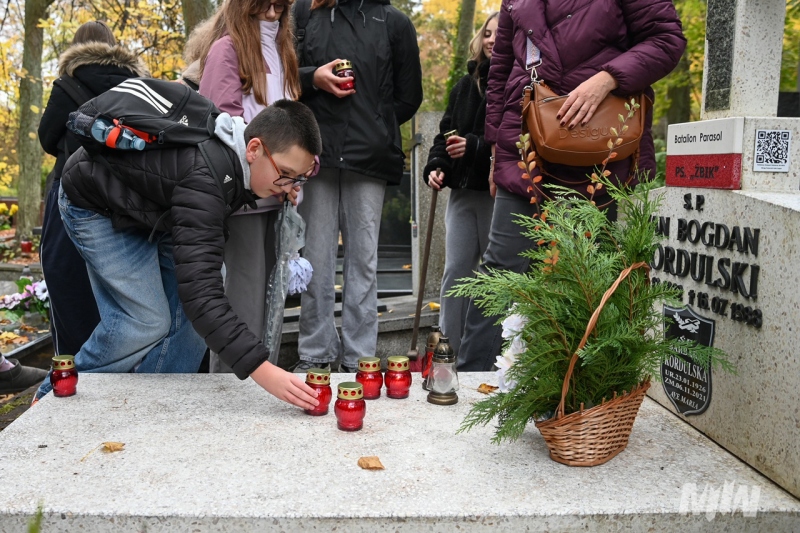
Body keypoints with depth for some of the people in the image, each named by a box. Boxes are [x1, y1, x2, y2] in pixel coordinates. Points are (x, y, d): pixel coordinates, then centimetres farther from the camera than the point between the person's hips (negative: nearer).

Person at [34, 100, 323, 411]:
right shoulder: (203, 178, -42)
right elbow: (199, 292, -49)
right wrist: (262, 371, -54)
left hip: (153, 210, 8)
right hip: (95, 207, -8)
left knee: (187, 310, -5)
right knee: (146, 321, -13)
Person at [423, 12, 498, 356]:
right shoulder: (466, 85, 16)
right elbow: (445, 131, 15)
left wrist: (474, 147, -22)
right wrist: (435, 166, -2)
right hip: (462, 191, 6)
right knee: (455, 271, 6)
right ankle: (449, 348, 14)